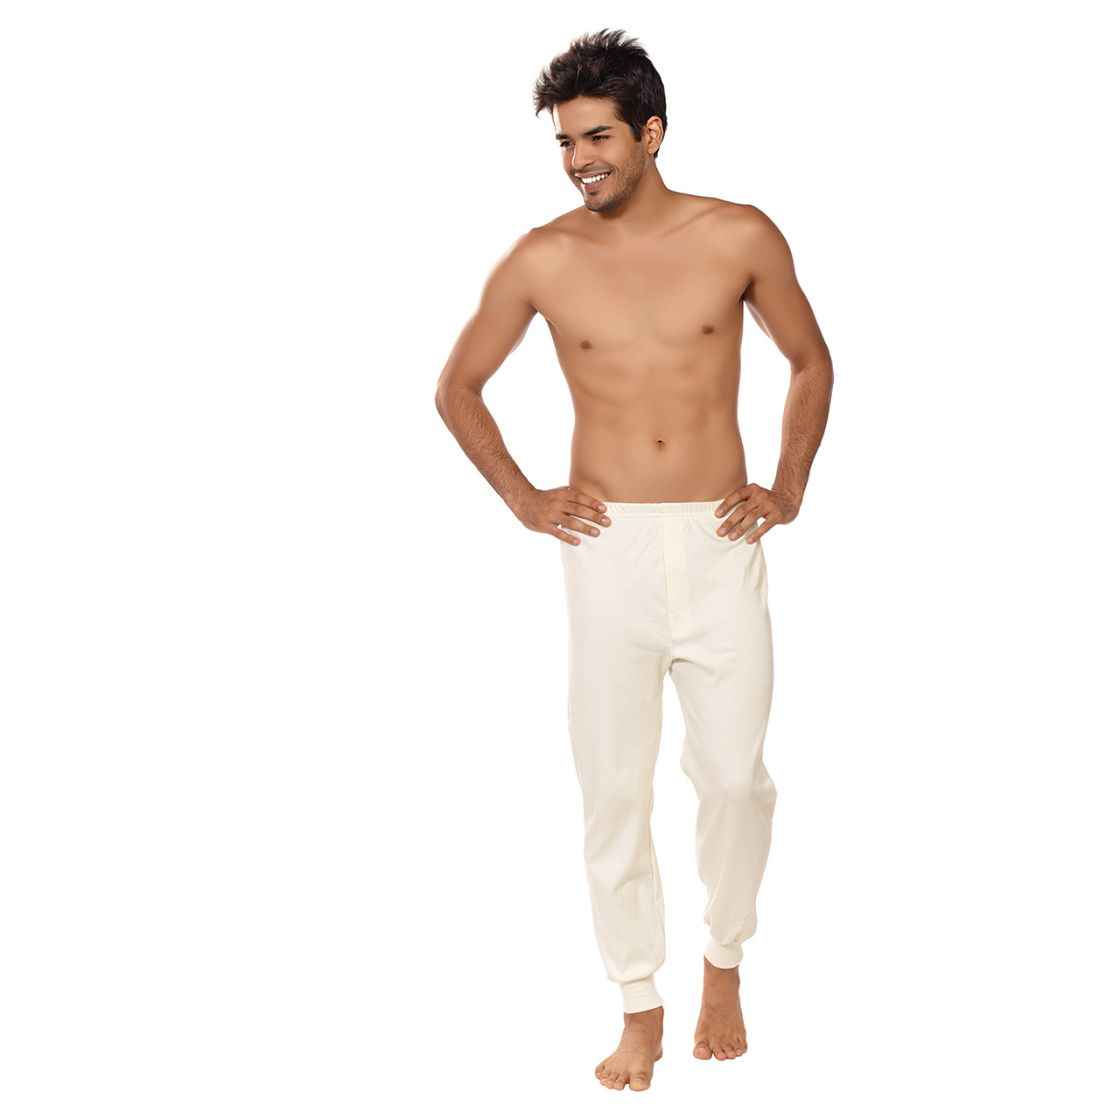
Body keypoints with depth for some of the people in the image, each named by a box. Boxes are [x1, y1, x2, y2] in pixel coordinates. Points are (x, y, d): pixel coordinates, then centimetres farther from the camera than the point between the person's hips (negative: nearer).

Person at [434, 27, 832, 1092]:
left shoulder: (739, 237, -1)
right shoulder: (542, 261, -1)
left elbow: (810, 363, 14)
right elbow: (457, 386, 12)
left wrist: (789, 487, 6)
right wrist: (521, 497, 5)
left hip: (721, 546, 0)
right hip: (607, 551, 0)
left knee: (734, 774, 3)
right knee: (614, 791, 3)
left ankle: (725, 965, 29)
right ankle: (639, 1010, 18)